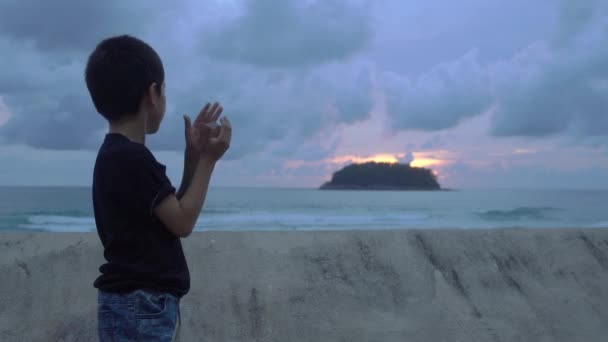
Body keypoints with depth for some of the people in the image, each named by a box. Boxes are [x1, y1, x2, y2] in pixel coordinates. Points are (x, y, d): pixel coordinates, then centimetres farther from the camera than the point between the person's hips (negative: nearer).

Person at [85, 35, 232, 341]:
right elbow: (182, 222, -14)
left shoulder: (119, 155, 14)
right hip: (139, 307, -10)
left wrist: (194, 155, 11)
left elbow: (174, 210, 18)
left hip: (141, 305, 10)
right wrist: (209, 159, -6)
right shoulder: (131, 157, -18)